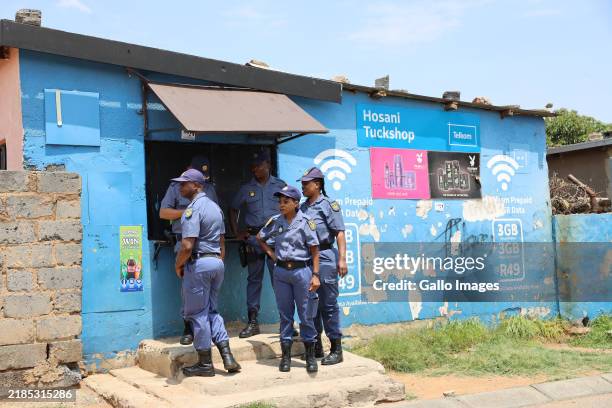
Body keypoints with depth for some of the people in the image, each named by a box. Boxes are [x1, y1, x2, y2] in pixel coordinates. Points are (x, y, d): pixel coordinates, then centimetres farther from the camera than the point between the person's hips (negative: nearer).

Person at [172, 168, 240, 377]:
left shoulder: (193, 209, -15)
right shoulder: (215, 206, 13)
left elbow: (187, 246, -22)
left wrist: (178, 265, -7)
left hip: (198, 263, -9)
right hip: (217, 262, 9)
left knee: (198, 313, 2)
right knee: (211, 310, 17)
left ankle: (205, 363, 9)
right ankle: (227, 356, 9)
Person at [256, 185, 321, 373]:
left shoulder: (305, 222, -5)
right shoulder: (275, 221, 5)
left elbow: (314, 250, -5)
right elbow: (260, 238, 20)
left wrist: (315, 275, -10)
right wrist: (271, 253, 7)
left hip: (302, 271, -3)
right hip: (281, 272, 3)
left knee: (306, 315, 3)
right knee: (285, 315, 9)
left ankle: (310, 355, 14)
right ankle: (286, 355, 18)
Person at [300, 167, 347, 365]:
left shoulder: (328, 205, -5)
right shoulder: (302, 208, 15)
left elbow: (339, 232, -11)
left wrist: (342, 258, -18)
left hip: (324, 258, -7)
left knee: (328, 304, -4)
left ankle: (336, 350, 4)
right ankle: (315, 346, 24)